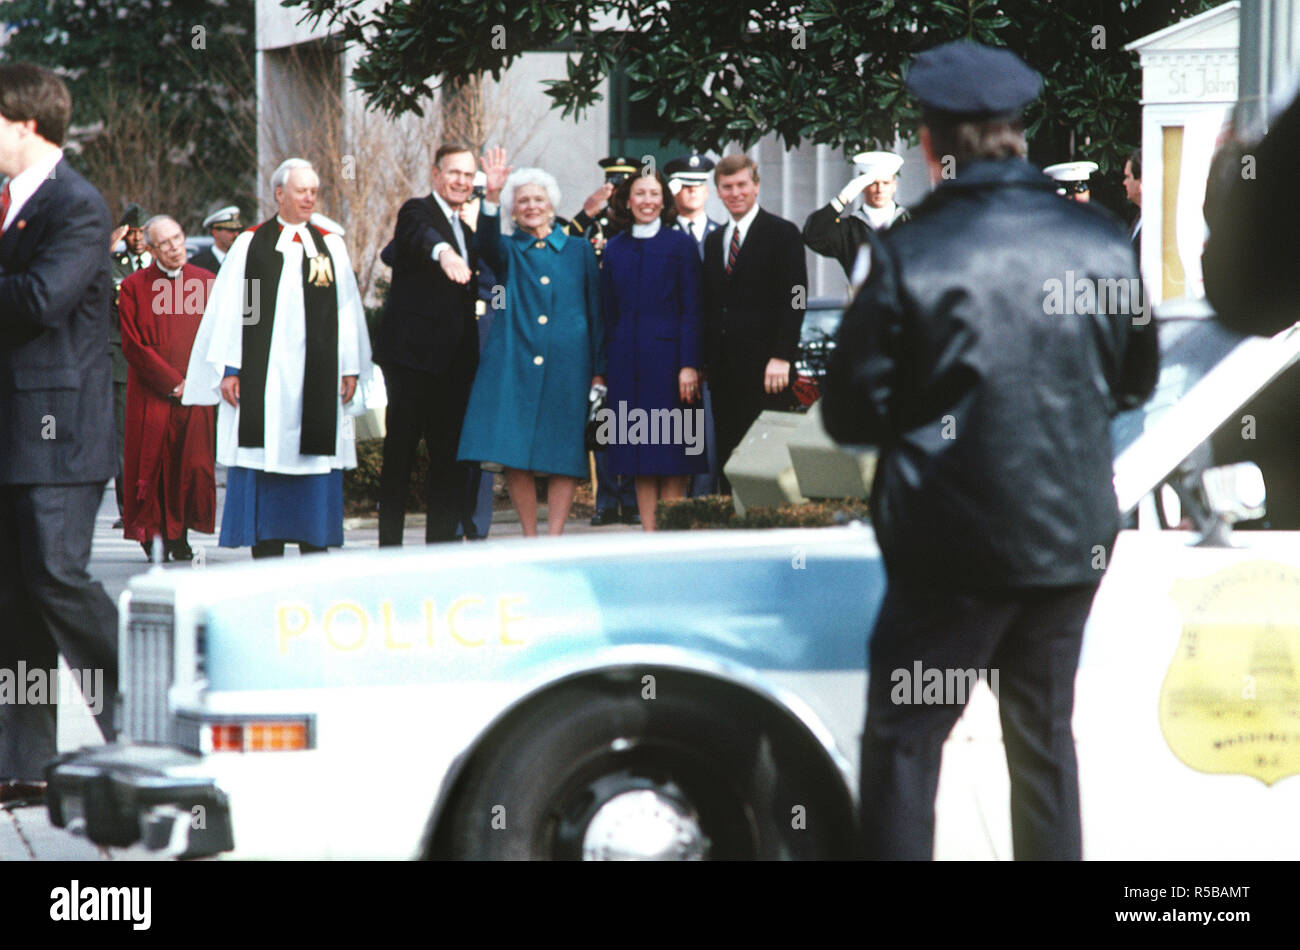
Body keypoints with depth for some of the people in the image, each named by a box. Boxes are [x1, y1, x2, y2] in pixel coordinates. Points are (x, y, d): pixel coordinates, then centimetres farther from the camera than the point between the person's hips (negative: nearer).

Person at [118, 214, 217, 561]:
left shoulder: (207, 282, 8)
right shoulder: (134, 286, 0)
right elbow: (133, 344, -4)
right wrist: (171, 381, -11)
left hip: (195, 393, 2)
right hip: (151, 396, -2)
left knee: (191, 464, -3)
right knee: (153, 463, -4)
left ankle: (179, 536, 6)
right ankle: (153, 535, 6)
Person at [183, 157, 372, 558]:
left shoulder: (331, 246, 11)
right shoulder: (250, 244, 6)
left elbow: (347, 311, 9)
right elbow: (228, 310, 3)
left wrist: (350, 368, 2)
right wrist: (228, 368, -5)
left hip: (317, 374, 2)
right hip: (264, 372, -2)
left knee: (316, 463, 0)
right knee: (266, 458, -3)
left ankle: (314, 549, 4)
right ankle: (267, 554, 0)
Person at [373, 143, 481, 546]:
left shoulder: (466, 233, 20)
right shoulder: (416, 212, -5)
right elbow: (423, 236, -30)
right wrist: (444, 253, -50)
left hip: (455, 361, 8)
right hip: (413, 352, -7)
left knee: (450, 457, 6)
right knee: (400, 454, -4)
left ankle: (442, 543, 10)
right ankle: (390, 544, -2)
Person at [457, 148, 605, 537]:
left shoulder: (579, 251, 13)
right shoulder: (509, 251, 11)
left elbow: (596, 311, 11)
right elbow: (488, 243, -14)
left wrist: (598, 370, 3)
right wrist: (491, 196, -31)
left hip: (567, 363, 0)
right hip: (515, 362, 0)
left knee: (564, 454, -4)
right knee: (514, 453, -4)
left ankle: (554, 538, 0)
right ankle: (529, 538, 7)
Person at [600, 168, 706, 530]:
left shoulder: (680, 245, 1)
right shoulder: (615, 249, 11)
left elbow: (692, 310, -4)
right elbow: (608, 313, 13)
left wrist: (689, 364, -12)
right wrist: (604, 368, 7)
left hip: (667, 356, -3)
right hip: (627, 362, 3)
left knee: (671, 455, -3)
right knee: (641, 461, 4)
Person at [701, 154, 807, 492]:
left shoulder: (782, 234, 0)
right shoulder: (713, 241, 18)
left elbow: (793, 300, -7)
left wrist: (781, 358, -16)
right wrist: (704, 362, 9)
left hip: (764, 367, -6)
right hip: (723, 369, 6)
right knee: (727, 453, 3)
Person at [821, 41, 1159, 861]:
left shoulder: (910, 256, -14)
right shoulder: (1104, 243, -3)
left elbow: (853, 413, -9)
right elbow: (1136, 382, 11)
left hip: (954, 546, -4)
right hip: (1075, 535, 4)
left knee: (903, 741, 3)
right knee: (1046, 735, 16)